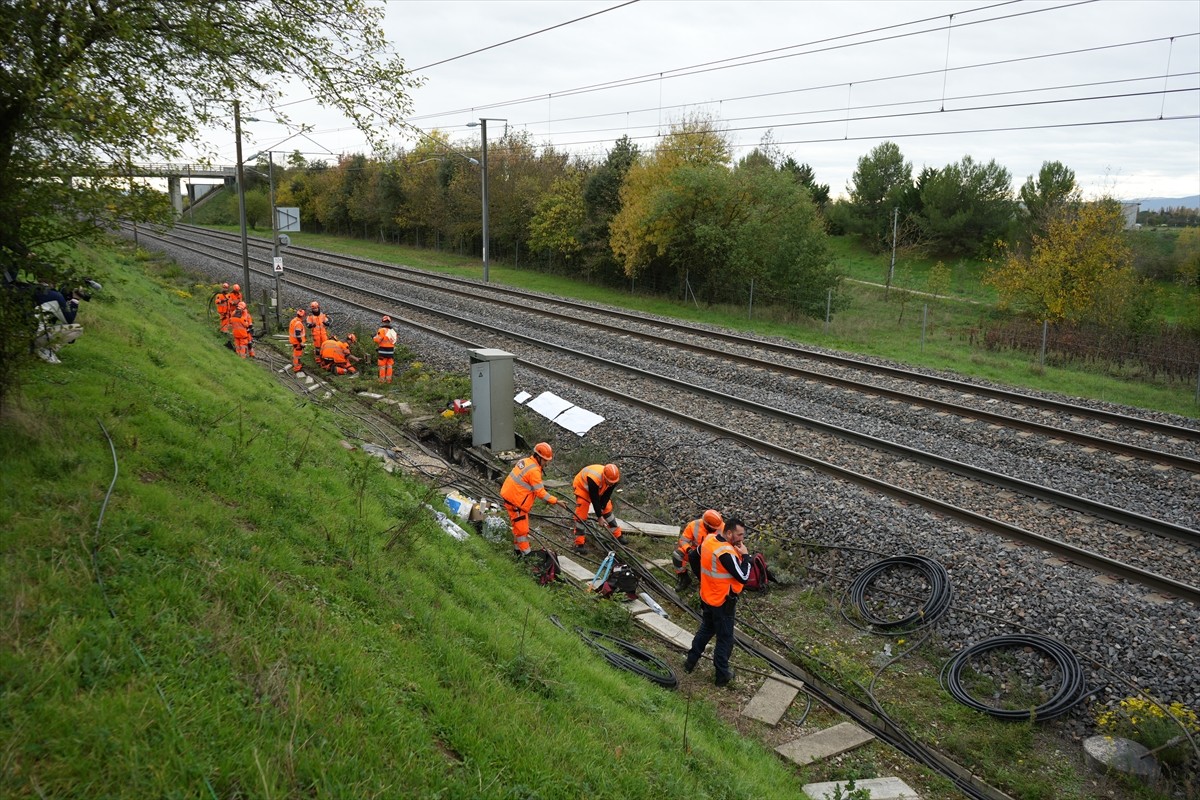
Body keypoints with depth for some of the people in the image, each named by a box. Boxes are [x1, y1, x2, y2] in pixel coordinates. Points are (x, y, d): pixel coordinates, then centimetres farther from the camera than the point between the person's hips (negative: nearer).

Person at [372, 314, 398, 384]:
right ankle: (388, 379, 15)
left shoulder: (382, 330, -13)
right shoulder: (393, 331, 5)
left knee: (382, 366, 3)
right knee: (389, 366, 12)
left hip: (383, 351, -5)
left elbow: (377, 340, -13)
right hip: (391, 351, 5)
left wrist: (375, 336, 6)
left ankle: (382, 380, 6)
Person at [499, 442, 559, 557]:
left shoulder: (525, 461, 6)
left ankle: (518, 549, 33)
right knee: (522, 528, -1)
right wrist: (555, 501, -15)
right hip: (516, 502, -10)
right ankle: (526, 553, 5)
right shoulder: (534, 471, -22)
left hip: (510, 495, 10)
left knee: (519, 526, 21)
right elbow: (540, 492, -20)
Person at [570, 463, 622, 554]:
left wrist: (602, 508, -14)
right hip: (582, 486, -6)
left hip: (599, 489, 6)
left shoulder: (614, 479, -27)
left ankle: (617, 535, 21)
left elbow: (607, 495, -14)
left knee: (608, 509, 8)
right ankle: (579, 542, -9)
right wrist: (599, 516, -26)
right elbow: (594, 499, -35)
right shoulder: (594, 479, -45)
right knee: (581, 513, -14)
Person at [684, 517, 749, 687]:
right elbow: (743, 577, -27)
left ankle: (691, 662, 38)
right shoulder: (727, 554, -31)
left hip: (707, 597, 8)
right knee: (725, 638, 10)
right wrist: (745, 555, -16)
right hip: (723, 602, -8)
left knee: (706, 629, 27)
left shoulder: (709, 539, -7)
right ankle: (722, 675, 24)